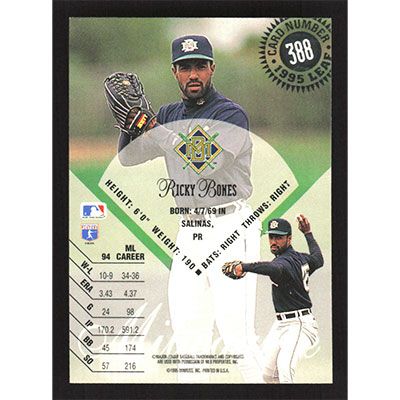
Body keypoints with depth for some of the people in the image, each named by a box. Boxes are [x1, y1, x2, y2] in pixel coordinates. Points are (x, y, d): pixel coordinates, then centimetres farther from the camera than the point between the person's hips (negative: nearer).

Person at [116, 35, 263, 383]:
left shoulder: (231, 115, -9)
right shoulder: (171, 115, 13)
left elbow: (206, 163, -24)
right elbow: (128, 156, 12)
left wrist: (149, 124, -22)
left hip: (230, 230, -7)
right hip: (188, 232, 7)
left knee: (236, 334, -9)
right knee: (187, 331, 10)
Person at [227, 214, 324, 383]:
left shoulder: (286, 260, -19)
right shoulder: (300, 258, 10)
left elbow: (274, 268, -44)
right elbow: (318, 259, 31)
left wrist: (245, 266, -52)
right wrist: (308, 234, 37)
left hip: (299, 325, -11)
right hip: (280, 324, 11)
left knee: (284, 368, -30)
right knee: (268, 375, 10)